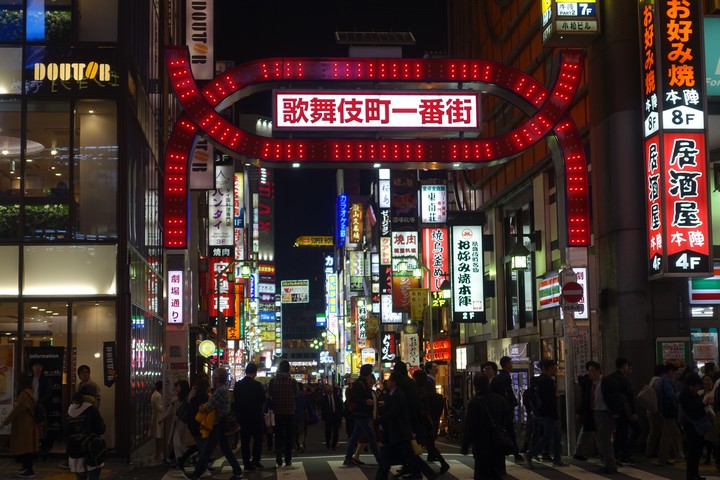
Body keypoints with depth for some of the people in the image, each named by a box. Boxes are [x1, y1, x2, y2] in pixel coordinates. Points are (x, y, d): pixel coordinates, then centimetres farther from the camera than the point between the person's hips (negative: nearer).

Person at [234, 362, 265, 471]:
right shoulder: (257, 385, -15)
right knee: (258, 439, 11)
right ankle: (255, 460, 0)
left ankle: (247, 464, 7)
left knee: (245, 441, 7)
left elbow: (235, 399, 5)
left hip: (242, 417, 4)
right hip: (255, 416, -3)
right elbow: (263, 399, -6)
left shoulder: (237, 385, -2)